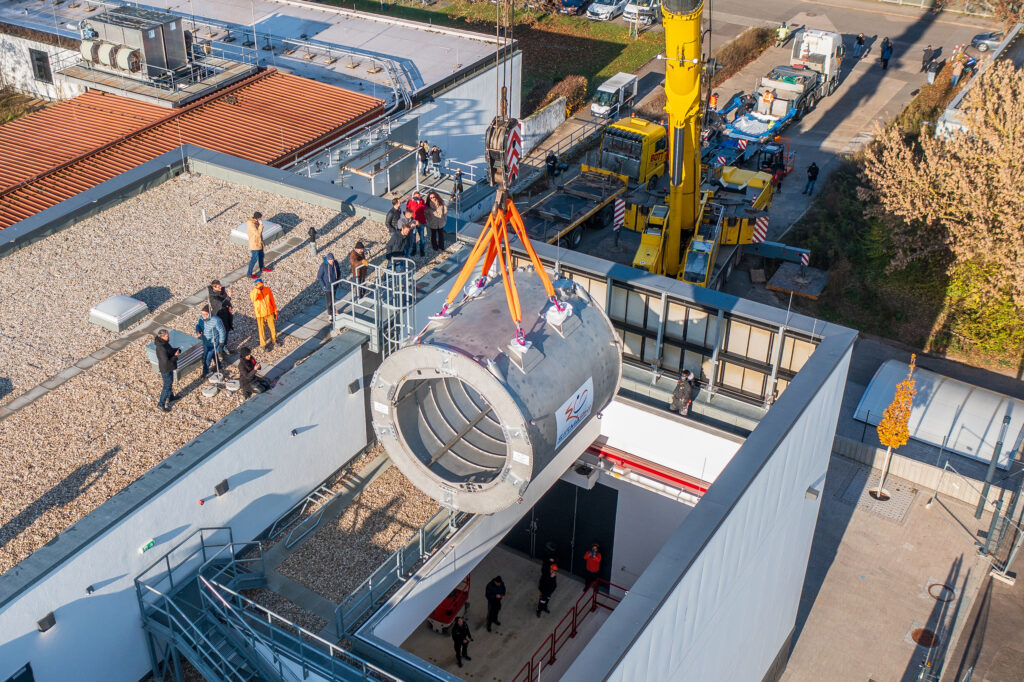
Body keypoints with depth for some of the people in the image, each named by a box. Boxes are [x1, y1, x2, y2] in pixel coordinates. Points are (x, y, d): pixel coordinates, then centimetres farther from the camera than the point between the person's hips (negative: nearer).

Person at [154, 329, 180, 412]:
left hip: (169, 368, 9)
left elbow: (170, 350, 13)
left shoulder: (164, 343, -5)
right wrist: (175, 356, -22)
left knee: (170, 383, 28)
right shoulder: (161, 349, -34)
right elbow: (166, 362, -33)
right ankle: (161, 404, 21)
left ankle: (170, 397, 51)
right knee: (167, 385, 6)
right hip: (166, 369, -9)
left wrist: (176, 350, -7)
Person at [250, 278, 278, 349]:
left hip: (269, 312, 3)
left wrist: (275, 310, 7)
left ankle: (274, 340, 42)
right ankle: (263, 345, 25)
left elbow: (272, 300, 3)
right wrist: (257, 289, -48)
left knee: (272, 327, 17)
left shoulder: (267, 289, -7)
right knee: (261, 329, 9)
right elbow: (253, 298, -40)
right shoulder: (253, 291, -16)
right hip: (260, 314, -3)